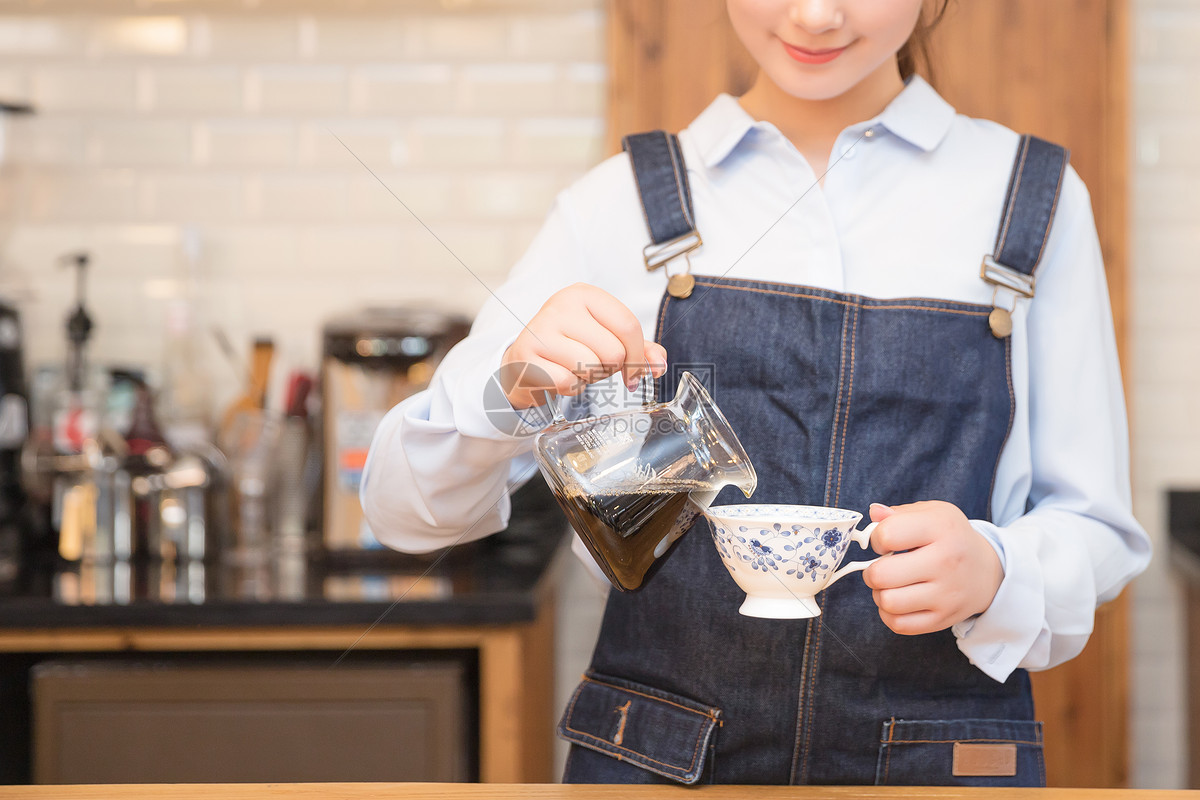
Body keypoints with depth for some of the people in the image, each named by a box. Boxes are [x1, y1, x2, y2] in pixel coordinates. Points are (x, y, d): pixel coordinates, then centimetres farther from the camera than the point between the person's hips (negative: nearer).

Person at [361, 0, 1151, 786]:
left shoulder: (1032, 197, 2)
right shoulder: (624, 203, 2)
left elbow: (1095, 531, 2)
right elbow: (406, 506, 0)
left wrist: (990, 571, -20)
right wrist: (510, 388, -21)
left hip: (939, 770, 0)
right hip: (656, 762, 0)